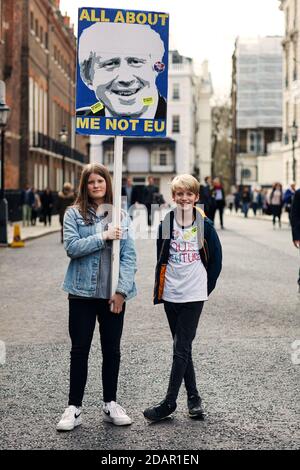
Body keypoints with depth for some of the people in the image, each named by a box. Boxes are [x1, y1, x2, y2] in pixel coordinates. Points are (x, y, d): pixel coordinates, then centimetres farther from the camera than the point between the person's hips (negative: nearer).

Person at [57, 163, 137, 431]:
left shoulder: (121, 216, 3)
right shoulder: (74, 214, 1)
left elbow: (129, 256, -2)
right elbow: (72, 247, -12)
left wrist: (122, 290, -10)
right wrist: (103, 236, -18)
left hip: (114, 294, 2)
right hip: (83, 292, -1)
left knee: (112, 350, 11)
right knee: (80, 350, 5)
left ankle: (110, 404, 24)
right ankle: (74, 407, 14)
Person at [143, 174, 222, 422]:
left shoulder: (205, 225, -3)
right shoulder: (166, 224, 3)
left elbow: (216, 259, 5)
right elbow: (161, 259, 10)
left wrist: (207, 286, 5)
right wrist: (159, 290, 8)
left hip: (194, 295, -3)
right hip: (171, 295, 3)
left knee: (181, 349, -5)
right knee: (182, 348, 10)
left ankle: (169, 402, 1)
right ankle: (193, 397, 22)